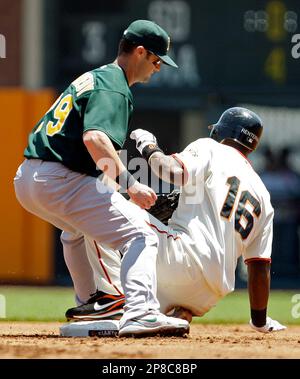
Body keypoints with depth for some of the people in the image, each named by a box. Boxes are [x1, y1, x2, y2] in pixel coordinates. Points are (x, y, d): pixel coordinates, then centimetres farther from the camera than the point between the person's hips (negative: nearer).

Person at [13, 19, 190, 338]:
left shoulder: (89, 78, 23)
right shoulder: (114, 88, -8)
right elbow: (94, 137, -26)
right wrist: (129, 185, -33)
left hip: (26, 179, 10)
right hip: (62, 180, -10)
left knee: (77, 228, 39)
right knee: (140, 236, -15)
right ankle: (140, 313, -36)